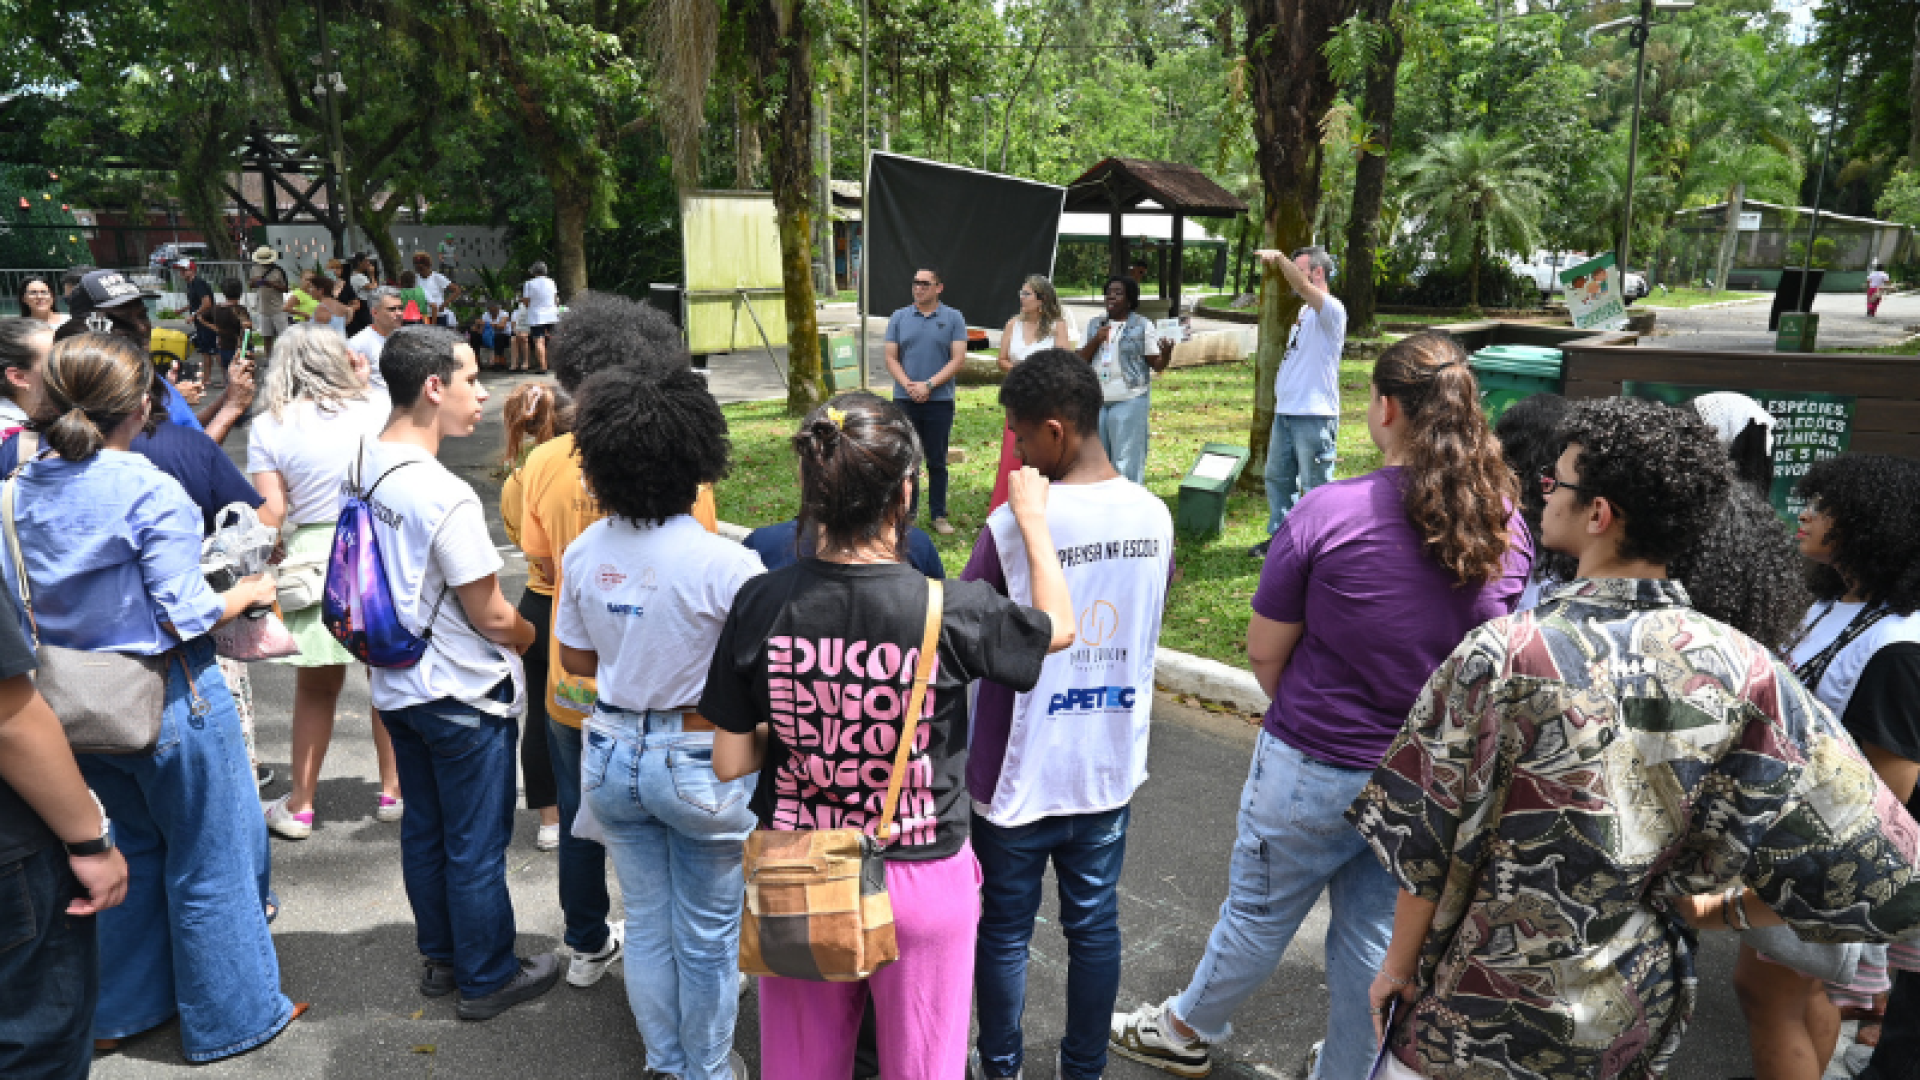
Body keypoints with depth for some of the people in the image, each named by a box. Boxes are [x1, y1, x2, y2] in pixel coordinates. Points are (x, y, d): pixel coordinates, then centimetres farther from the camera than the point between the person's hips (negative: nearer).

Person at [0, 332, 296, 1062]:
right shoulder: (151, 493, -21)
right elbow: (185, 616, -19)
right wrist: (249, 593, -2)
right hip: (167, 699, -7)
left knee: (137, 845, 25)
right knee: (207, 862, 9)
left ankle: (123, 1009, 37)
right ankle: (231, 1018, 24)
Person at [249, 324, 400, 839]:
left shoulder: (269, 426, -4)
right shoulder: (373, 408, -3)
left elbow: (271, 513, -7)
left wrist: (275, 561, 8)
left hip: (314, 561, 0)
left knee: (316, 687, 14)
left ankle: (300, 805, 24)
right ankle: (394, 790, 26)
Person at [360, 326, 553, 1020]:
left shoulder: (360, 467, -1)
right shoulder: (445, 496, -28)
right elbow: (492, 618, -20)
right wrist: (546, 637, -2)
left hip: (395, 685, 9)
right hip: (463, 697, -8)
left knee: (424, 830, 21)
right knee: (476, 846, 8)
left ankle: (441, 958, 39)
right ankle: (487, 978, 25)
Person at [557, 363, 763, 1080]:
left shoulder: (585, 553, -7)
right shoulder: (725, 563, -23)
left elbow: (577, 659, 5)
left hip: (613, 752, 5)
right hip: (700, 761, -5)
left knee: (646, 918, 21)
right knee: (707, 932, 15)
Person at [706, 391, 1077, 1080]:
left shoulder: (759, 603, -16)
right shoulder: (952, 611, -23)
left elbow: (730, 763, -8)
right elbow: (1059, 626, -1)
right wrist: (1032, 517, 11)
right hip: (924, 881, -2)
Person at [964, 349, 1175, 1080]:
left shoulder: (1014, 526, -22)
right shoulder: (1154, 515, -5)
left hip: (1020, 774, -4)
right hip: (1112, 766, 4)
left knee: (1005, 931, 16)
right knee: (1094, 925, 19)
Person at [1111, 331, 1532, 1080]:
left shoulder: (1328, 512, -20)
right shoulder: (1506, 525, -6)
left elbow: (1263, 653, -11)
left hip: (1315, 770, -3)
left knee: (1259, 914, 17)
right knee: (1377, 937, 19)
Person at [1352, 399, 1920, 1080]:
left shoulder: (1500, 656, -24)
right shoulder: (1742, 671, -13)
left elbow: (1424, 839, -16)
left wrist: (1398, 964, -1)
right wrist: (1718, 911, 4)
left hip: (1480, 1018, -4)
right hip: (1635, 1023, 4)